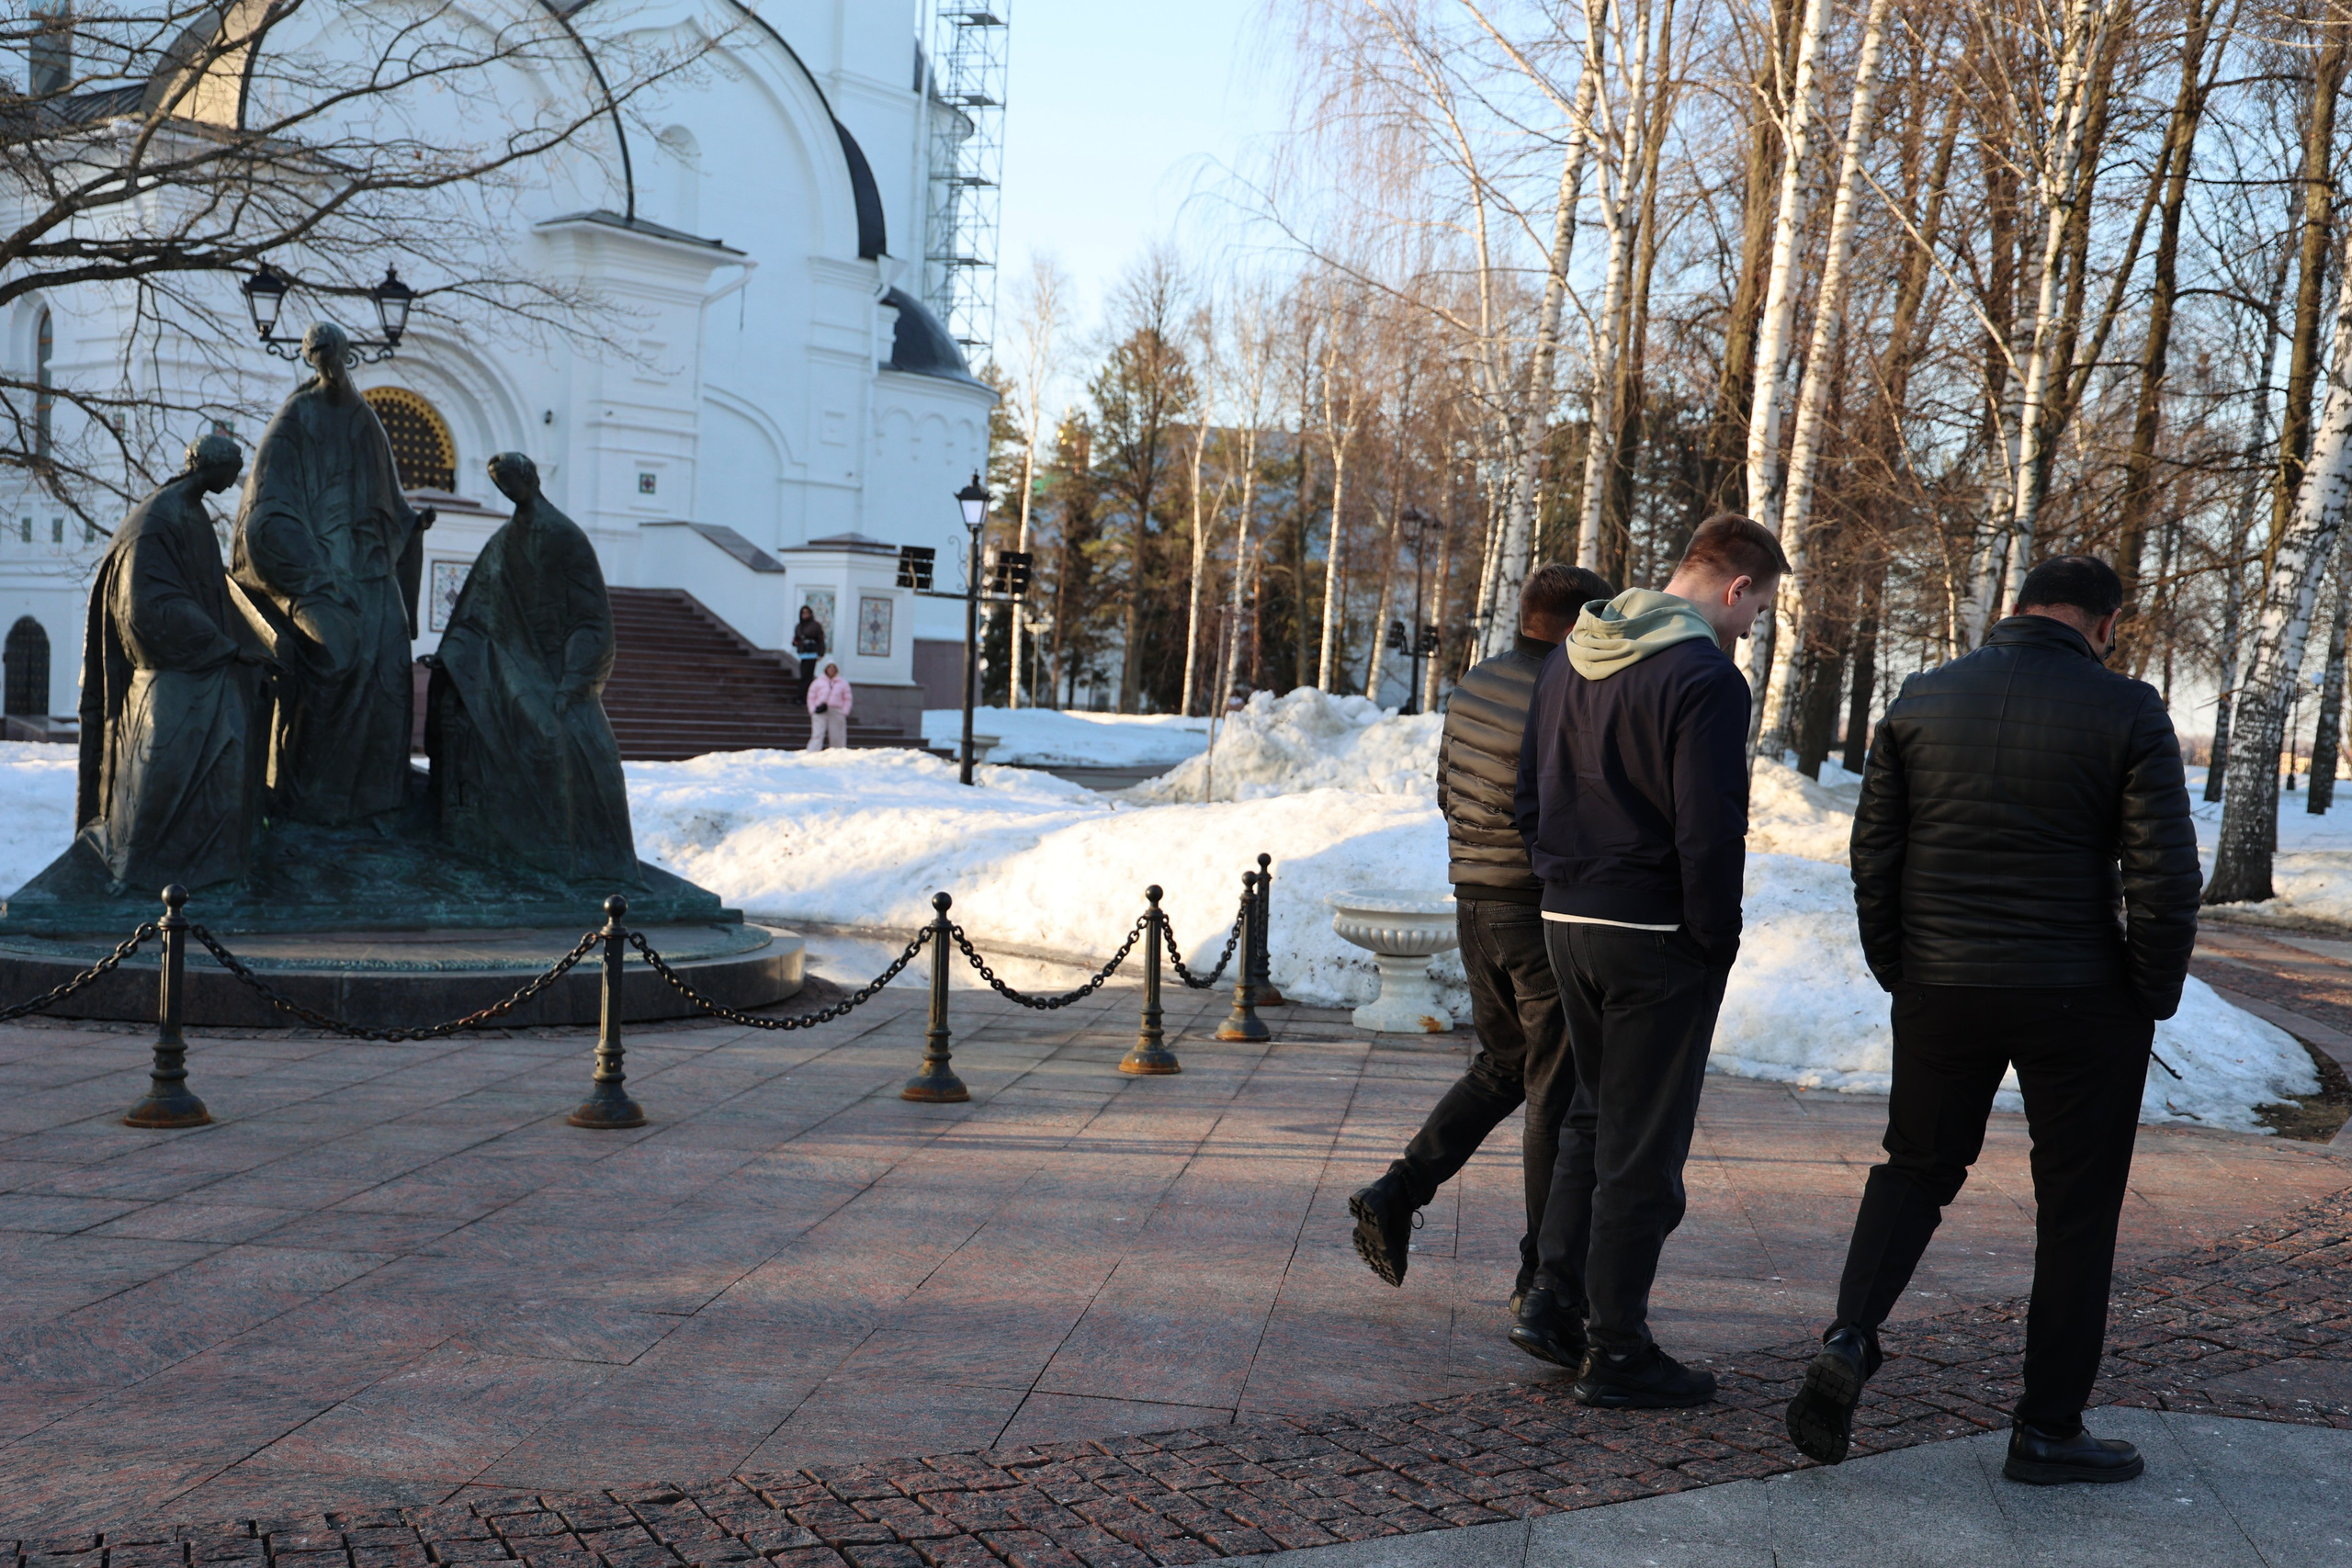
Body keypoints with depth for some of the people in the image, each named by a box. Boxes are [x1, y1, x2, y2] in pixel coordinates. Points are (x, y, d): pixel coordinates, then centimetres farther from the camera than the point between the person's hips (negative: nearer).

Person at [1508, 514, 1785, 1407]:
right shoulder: (1705, 678, -16)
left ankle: (1554, 1303, 19)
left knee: (1594, 1114, 21)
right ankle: (1616, 1352, 9)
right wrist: (1718, 942, -8)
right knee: (1643, 1143, 2)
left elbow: (1529, 795, 14)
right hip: (1657, 935, -7)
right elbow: (1709, 834, -19)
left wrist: (1562, 881, 17)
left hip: (1566, 922, 8)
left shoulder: (1573, 658, 10)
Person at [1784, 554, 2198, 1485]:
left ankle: (1850, 1337, 0)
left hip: (1940, 991, 3)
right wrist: (2152, 998, 2)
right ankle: (2047, 1429, 16)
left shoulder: (1922, 700, 2)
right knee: (2078, 1207, 10)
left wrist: (1897, 971, 14)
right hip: (2080, 999, -3)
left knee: (1917, 1166, 20)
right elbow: (2164, 875, -11)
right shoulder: (2126, 711, -8)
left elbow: (1873, 850, 4)